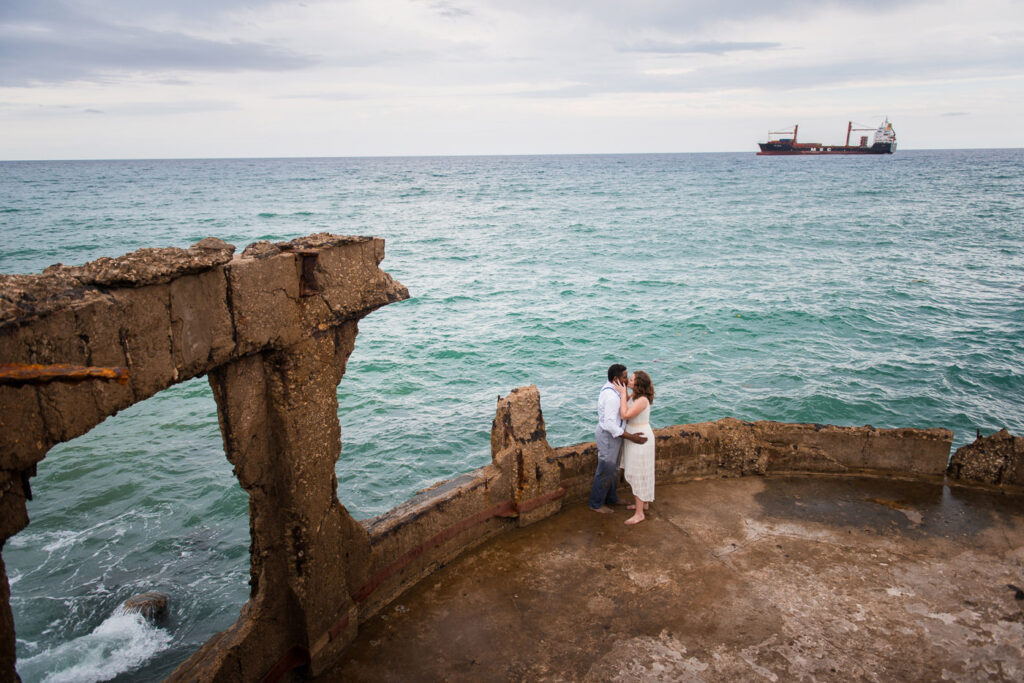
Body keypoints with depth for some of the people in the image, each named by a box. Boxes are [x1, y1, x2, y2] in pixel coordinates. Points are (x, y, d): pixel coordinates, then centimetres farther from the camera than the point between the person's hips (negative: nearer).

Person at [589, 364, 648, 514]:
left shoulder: (608, 389, 4)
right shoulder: (611, 396, -28)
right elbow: (610, 424, -30)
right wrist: (631, 437, -27)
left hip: (612, 434, 10)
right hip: (608, 436, -10)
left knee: (613, 469, 23)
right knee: (605, 471, 4)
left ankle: (611, 499, 40)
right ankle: (596, 504, 20)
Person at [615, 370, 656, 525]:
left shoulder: (642, 400, -26)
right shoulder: (635, 395, 1)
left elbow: (625, 415, -33)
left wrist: (623, 393, -28)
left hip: (640, 439, -10)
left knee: (638, 475, -2)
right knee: (640, 473, 22)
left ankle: (639, 514, 6)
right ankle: (644, 503, 38)